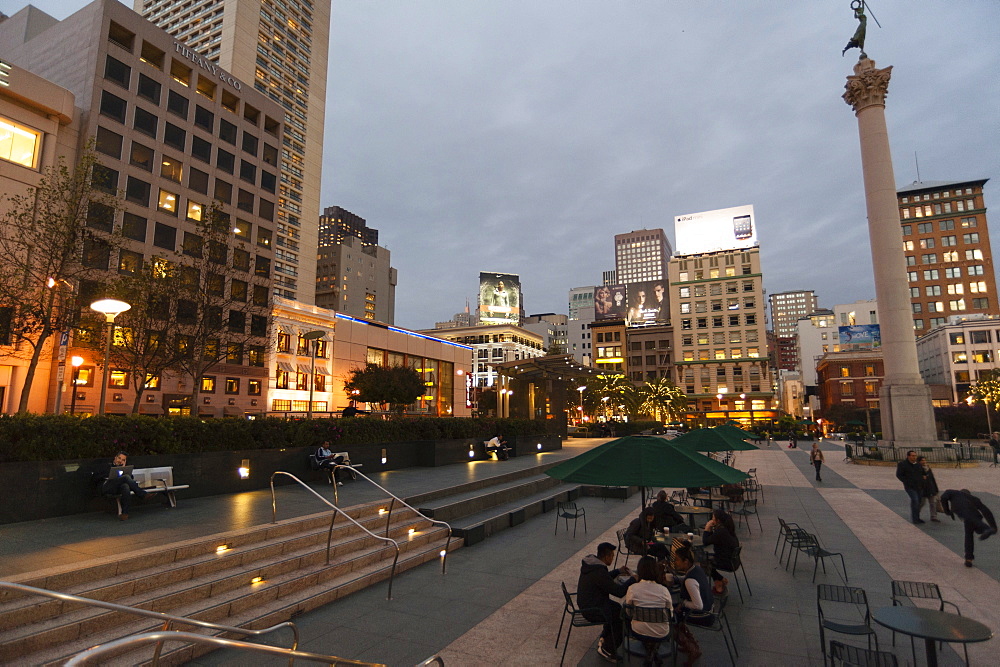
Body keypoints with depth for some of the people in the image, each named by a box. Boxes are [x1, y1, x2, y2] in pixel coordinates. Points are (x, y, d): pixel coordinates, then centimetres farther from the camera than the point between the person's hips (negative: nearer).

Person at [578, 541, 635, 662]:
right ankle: (607, 649, 14)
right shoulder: (599, 572, -31)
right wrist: (633, 579, -12)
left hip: (585, 603, 10)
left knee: (617, 608, 21)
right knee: (623, 616, 0)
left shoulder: (590, 564, -1)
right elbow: (619, 592, -25)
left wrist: (618, 571, 14)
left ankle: (604, 639, 31)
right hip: (593, 610, -10)